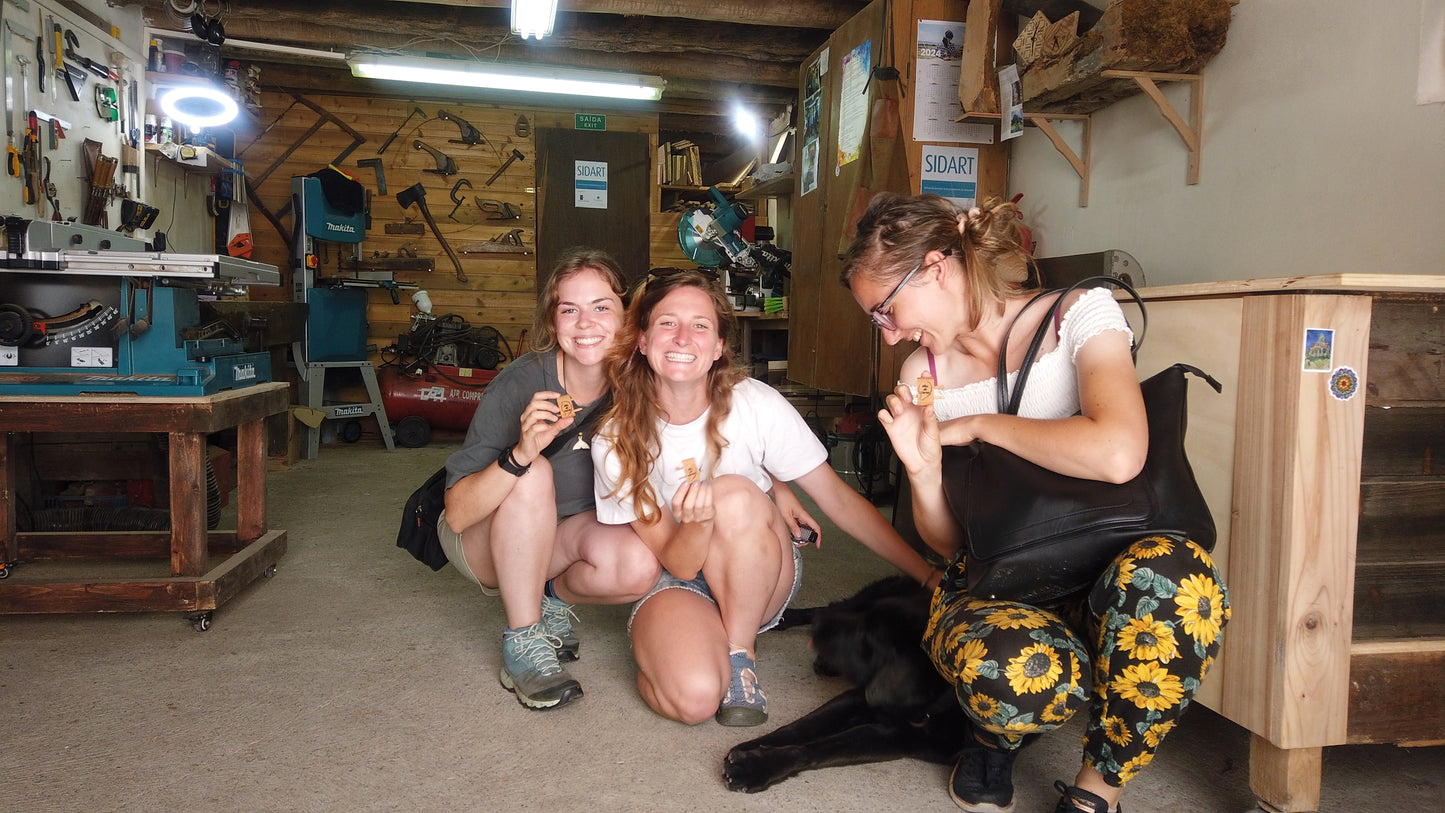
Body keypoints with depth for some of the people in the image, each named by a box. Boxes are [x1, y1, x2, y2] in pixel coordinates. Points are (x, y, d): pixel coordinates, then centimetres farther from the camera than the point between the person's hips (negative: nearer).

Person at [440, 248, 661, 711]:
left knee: (640, 567, -28)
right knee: (533, 475, -34)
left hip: (563, 536, 3)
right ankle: (521, 641, -19)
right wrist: (520, 454, -47)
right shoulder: (520, 385, -27)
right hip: (484, 542, -2)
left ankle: (551, 599, 5)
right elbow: (457, 514, -29)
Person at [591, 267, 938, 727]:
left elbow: (838, 499, -12)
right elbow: (679, 564, -15)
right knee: (694, 698, -33)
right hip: (675, 584, -1)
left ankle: (741, 655, -13)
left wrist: (929, 575, -15)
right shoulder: (616, 441, -15)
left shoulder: (757, 405, -17)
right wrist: (697, 522, -39)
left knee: (734, 495, -33)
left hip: (757, 580, 2)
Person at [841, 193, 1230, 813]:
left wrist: (979, 425, -14)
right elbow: (946, 541, 8)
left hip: (1097, 575, -1)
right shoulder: (924, 373, 6)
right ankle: (999, 734, 4)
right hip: (991, 588, 1)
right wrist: (922, 470, -13)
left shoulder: (1079, 315, -5)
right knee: (1021, 675, -36)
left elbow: (1117, 455, -27)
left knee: (1177, 575, -37)